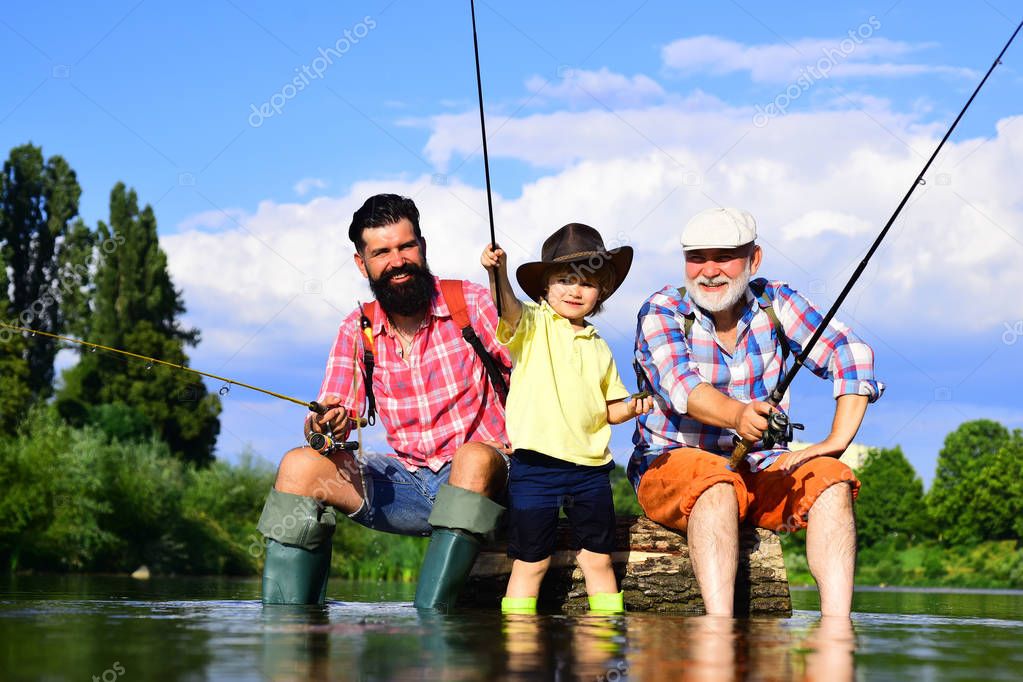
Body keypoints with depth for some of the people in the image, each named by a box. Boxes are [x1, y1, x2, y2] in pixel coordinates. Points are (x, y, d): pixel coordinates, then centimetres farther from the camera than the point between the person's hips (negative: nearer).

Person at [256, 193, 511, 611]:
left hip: (478, 480, -4)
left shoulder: (470, 303, -2)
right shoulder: (358, 330, 8)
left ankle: (428, 620, -39)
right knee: (300, 466, -14)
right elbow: (333, 414, 3)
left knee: (474, 457, -37)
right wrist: (325, 425, -21)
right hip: (406, 482, 4)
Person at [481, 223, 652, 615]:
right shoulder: (532, 325, 0)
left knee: (598, 559, 11)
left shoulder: (599, 349, 15)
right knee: (530, 563, 1)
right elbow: (508, 307, -23)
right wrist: (497, 273, -43)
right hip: (535, 465, -5)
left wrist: (630, 409, -2)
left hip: (590, 468, 5)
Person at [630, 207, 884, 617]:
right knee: (717, 482, -36)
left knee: (831, 478, -24)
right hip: (673, 461, -3)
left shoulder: (775, 303, 2)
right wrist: (737, 416, -48)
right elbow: (680, 385, -26)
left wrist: (837, 440, -21)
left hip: (760, 467, 4)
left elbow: (851, 355, -6)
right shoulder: (662, 311, -7)